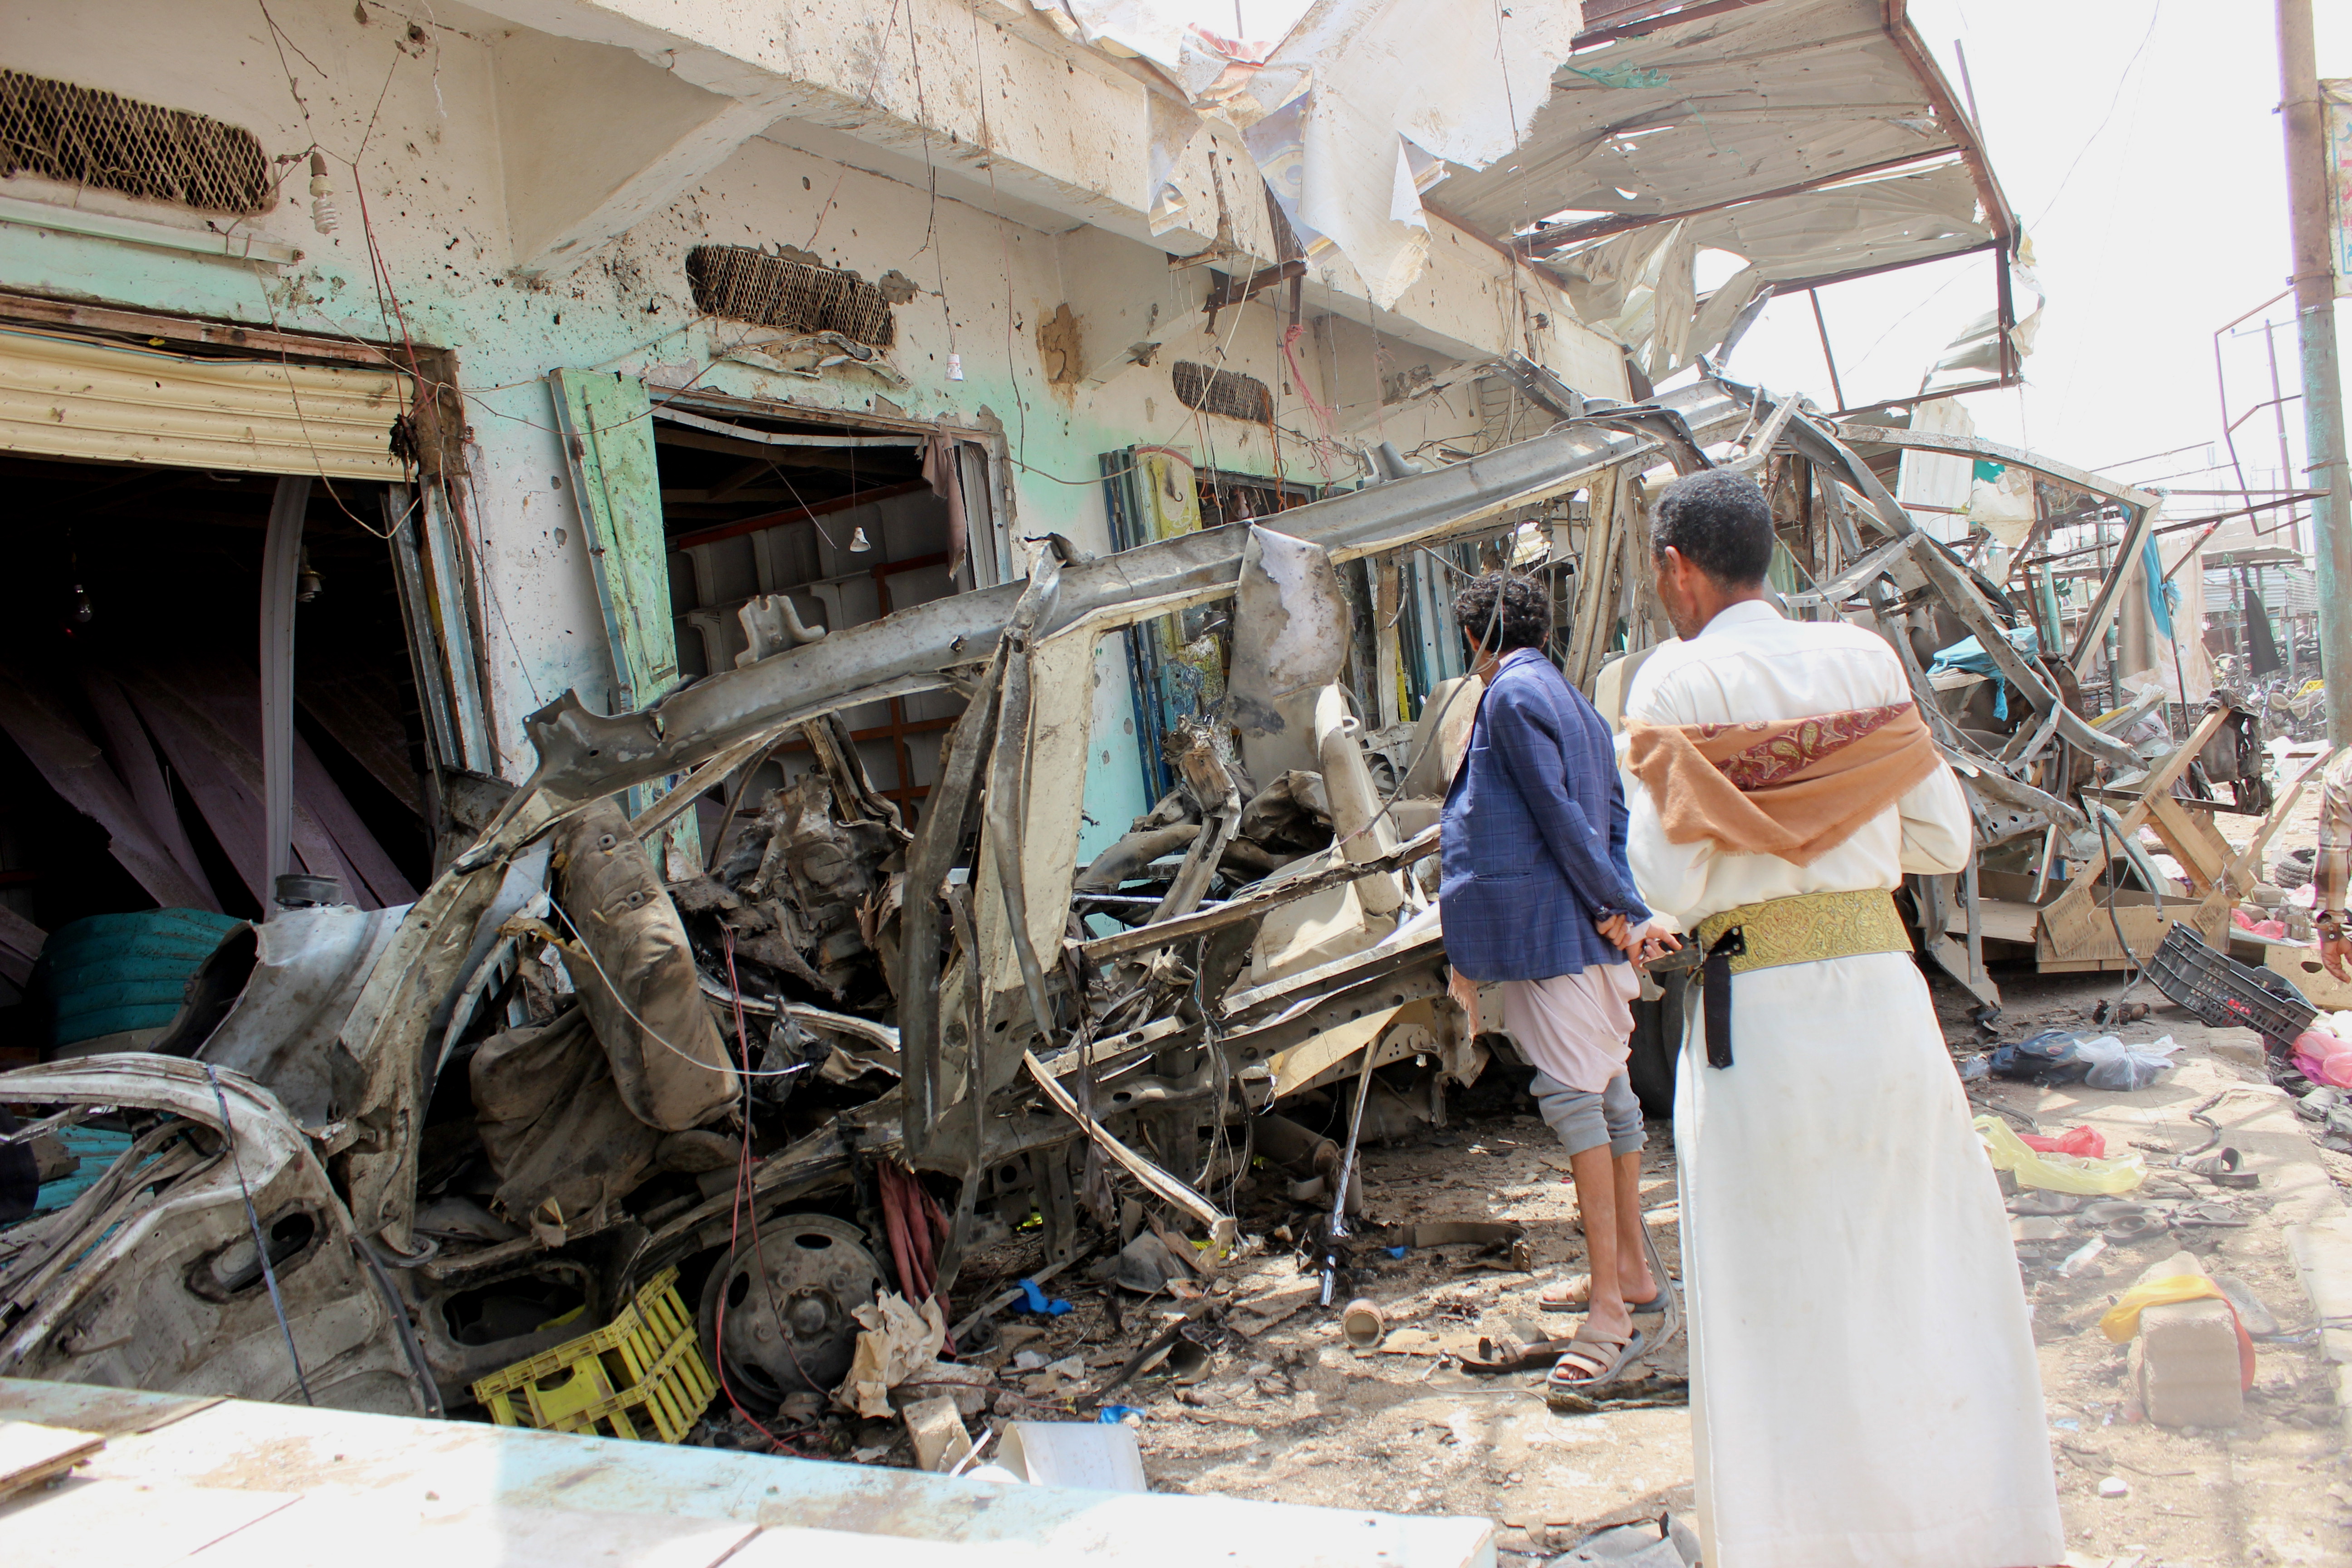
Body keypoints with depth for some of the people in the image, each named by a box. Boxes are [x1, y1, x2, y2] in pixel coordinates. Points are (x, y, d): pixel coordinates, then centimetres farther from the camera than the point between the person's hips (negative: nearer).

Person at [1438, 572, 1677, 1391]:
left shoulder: (1512, 695, -10)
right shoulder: (1575, 702, 19)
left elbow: (1557, 813, -15)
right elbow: (1614, 817, 14)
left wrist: (1617, 907, -12)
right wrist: (1627, 907, 5)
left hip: (1548, 924, -10)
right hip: (1584, 927, 10)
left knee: (1573, 1094, -9)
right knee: (1605, 1086, 16)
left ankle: (1610, 1310, -7)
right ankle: (1629, 1270, 28)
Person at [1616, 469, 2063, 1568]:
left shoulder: (1676, 682, -8)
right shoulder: (1865, 660, 5)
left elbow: (1669, 883, -13)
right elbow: (1945, 840, 8)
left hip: (1757, 1015, -4)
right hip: (1886, 993, 4)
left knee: (1784, 1301, 8)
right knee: (1929, 1270, 16)